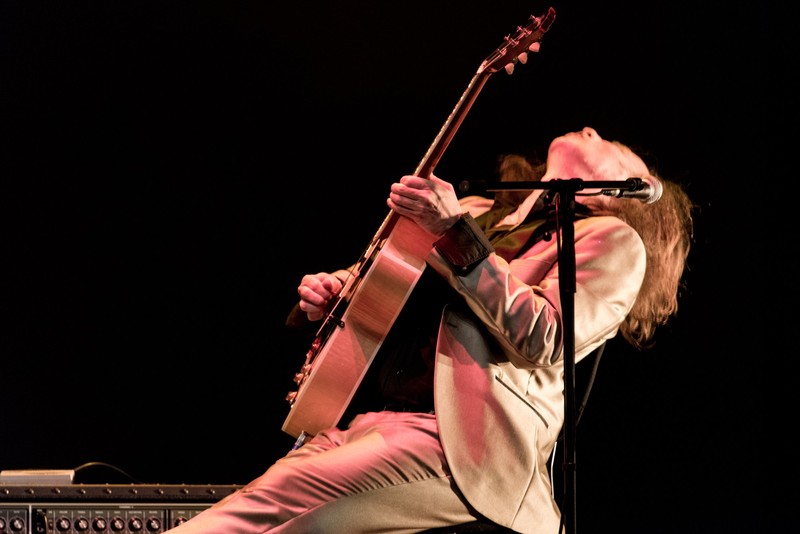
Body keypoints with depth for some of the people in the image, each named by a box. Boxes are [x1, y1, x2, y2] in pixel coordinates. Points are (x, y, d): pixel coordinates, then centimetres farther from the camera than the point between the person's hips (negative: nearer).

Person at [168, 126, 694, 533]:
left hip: (462, 439, -7)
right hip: (358, 419, 7)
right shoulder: (480, 212, 27)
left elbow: (540, 340, -11)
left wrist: (455, 234, -14)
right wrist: (326, 297, 12)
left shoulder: (610, 239, 7)